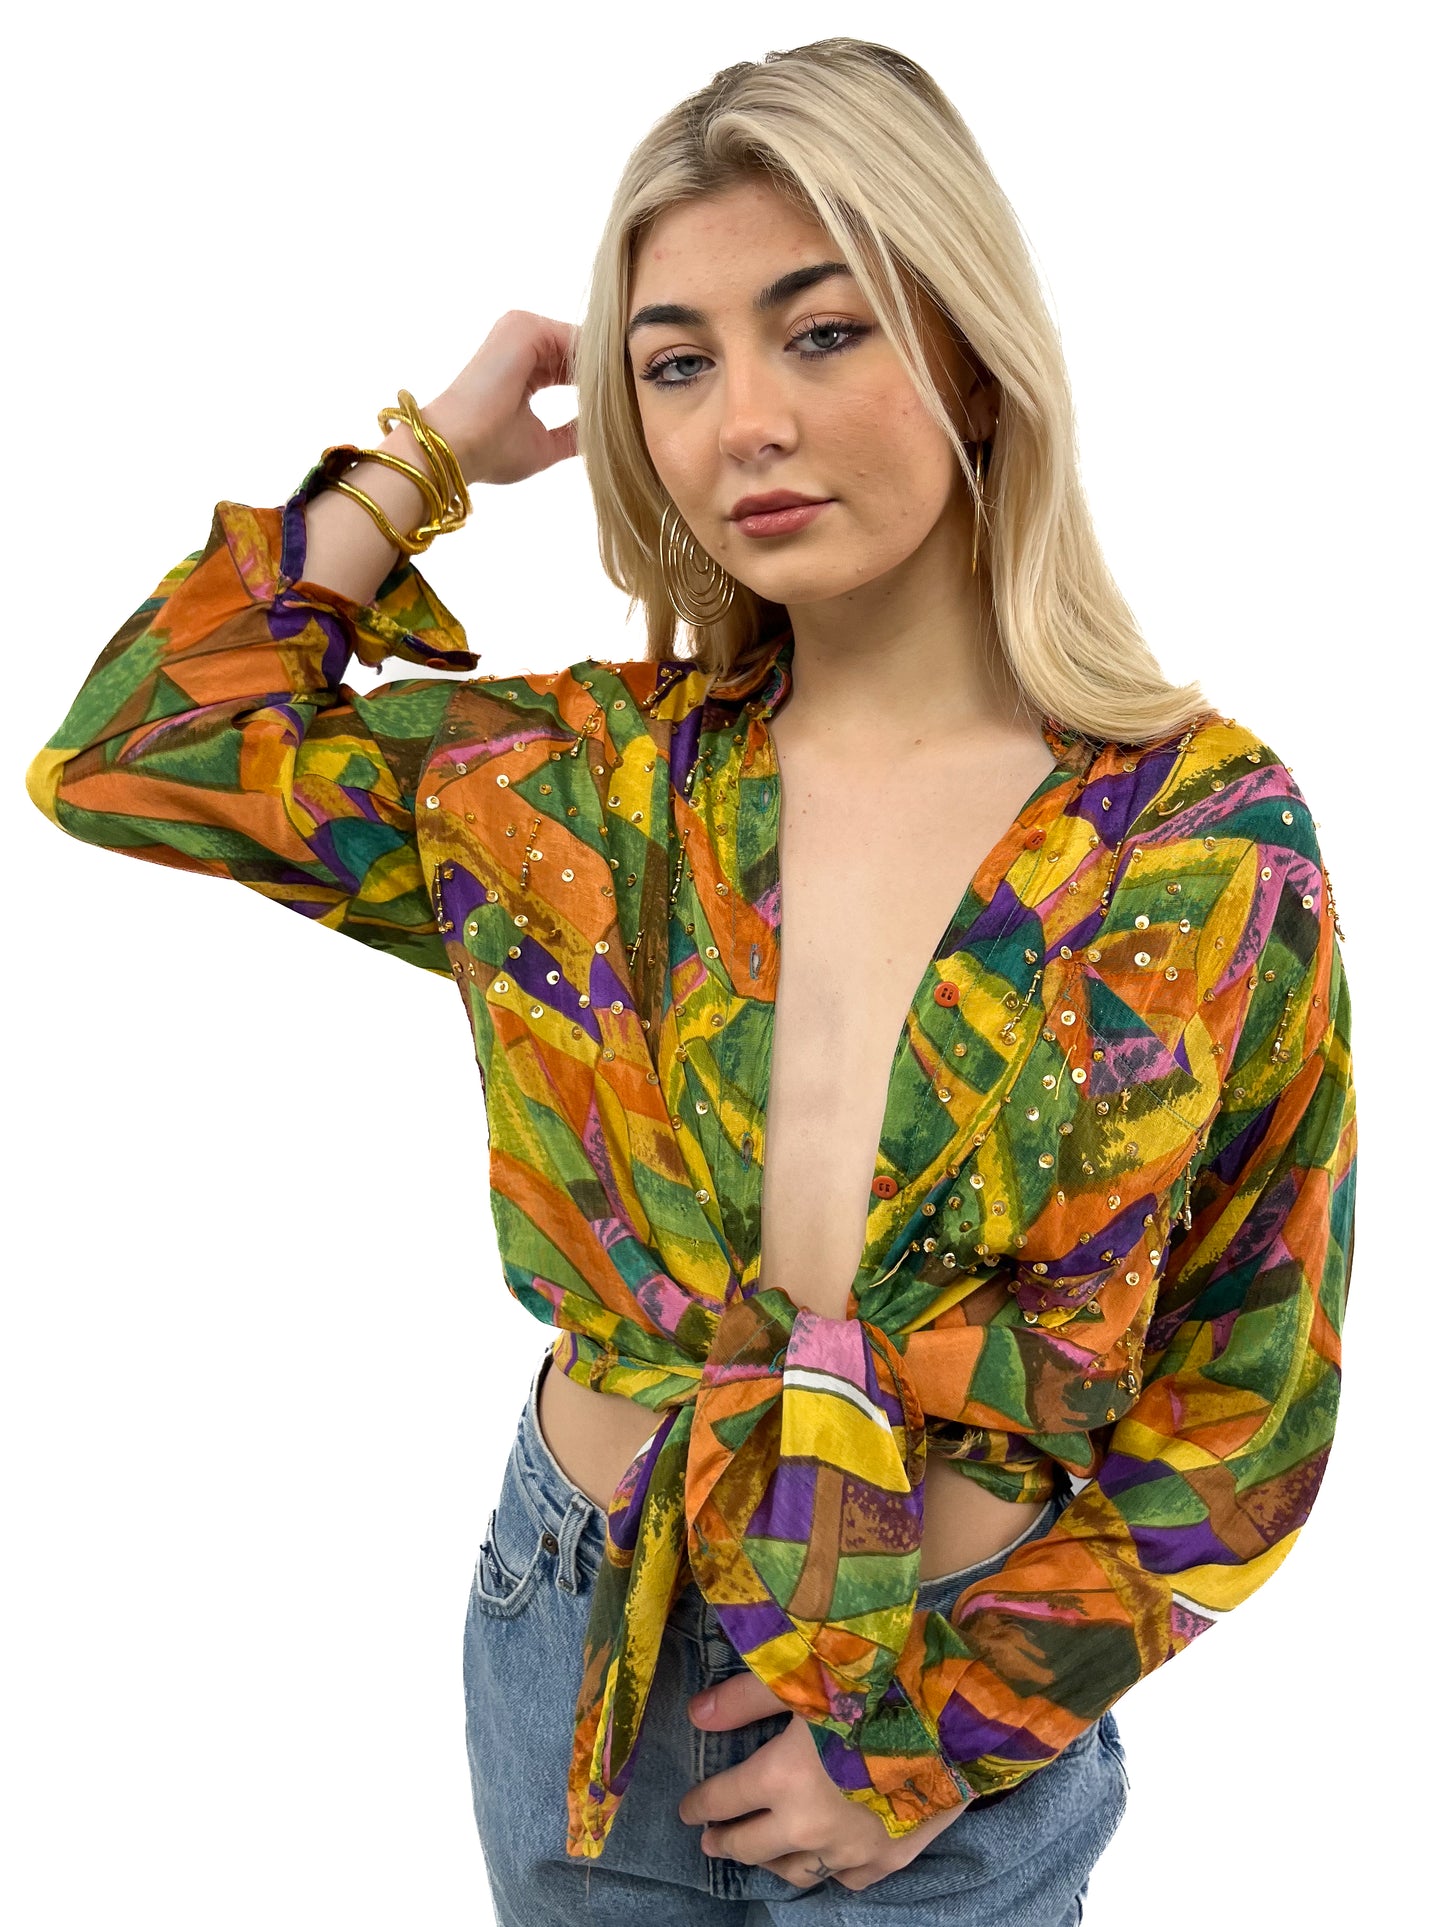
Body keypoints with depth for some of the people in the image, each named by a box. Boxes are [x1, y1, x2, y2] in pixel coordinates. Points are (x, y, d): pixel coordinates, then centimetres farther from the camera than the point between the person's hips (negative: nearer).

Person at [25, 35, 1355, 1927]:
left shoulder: (1215, 836, -16)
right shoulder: (578, 783, -8)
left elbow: (1247, 1390, -8)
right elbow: (123, 753, -3)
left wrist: (938, 1737, -10)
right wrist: (421, 462, -6)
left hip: (965, 1700, -2)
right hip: (578, 1650, 3)